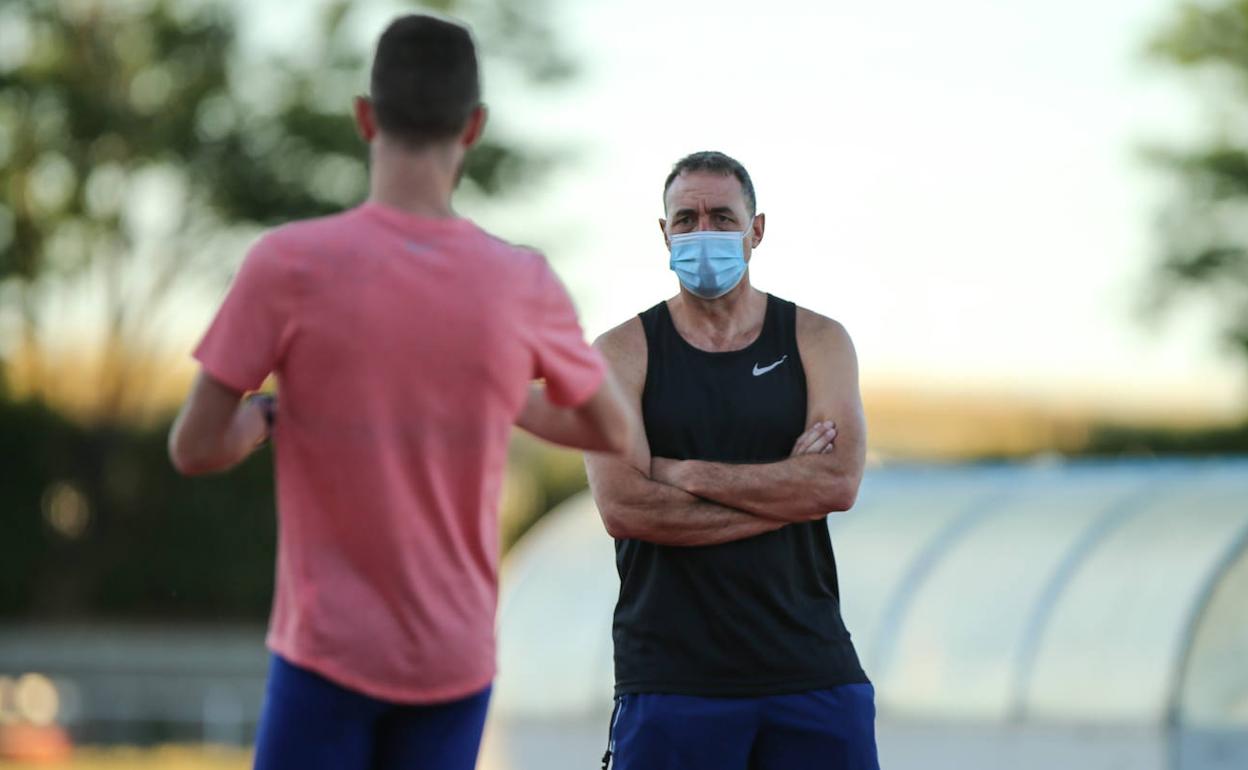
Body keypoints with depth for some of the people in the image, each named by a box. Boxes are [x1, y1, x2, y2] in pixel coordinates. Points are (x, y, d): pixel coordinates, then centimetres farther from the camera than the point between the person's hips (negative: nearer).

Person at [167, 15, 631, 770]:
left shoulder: (289, 264, -12)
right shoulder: (524, 285, -4)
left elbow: (195, 449, -7)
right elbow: (614, 432, 12)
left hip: (330, 650, -3)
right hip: (456, 660, 3)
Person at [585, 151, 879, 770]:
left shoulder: (817, 341, 9)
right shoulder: (624, 353, 4)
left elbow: (839, 484, -7)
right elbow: (623, 506, -11)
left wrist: (684, 473, -9)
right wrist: (786, 492, -9)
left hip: (810, 668, 1)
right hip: (670, 675, -1)